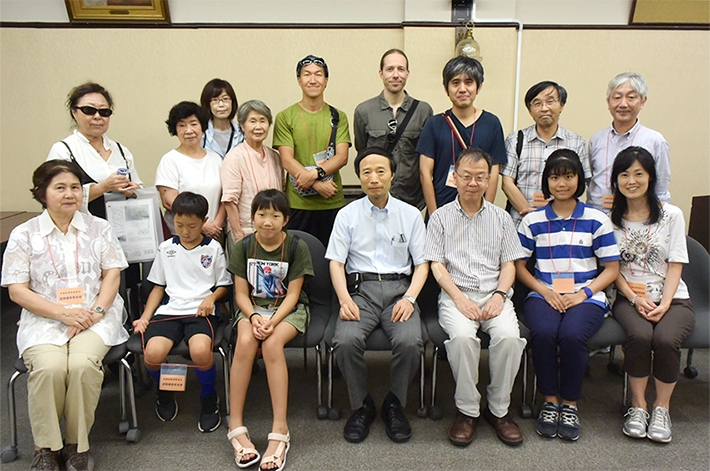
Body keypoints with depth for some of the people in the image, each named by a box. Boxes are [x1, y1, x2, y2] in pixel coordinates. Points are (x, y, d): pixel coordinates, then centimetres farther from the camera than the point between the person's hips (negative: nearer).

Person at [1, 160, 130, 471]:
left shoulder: (98, 228, 11)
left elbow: (112, 275, 6)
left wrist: (95, 312, -12)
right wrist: (64, 313, -13)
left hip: (95, 316, 0)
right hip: (43, 320, 0)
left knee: (82, 364, -29)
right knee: (49, 367, -30)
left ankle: (77, 445, -9)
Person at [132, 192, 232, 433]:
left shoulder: (213, 248, 9)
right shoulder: (166, 248, 15)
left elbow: (224, 285, 14)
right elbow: (158, 287, 18)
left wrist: (211, 297, -8)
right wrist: (145, 317, 6)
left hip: (201, 311, -2)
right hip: (169, 310, 2)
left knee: (200, 350, -35)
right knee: (152, 353, -28)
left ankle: (208, 397, 0)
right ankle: (164, 392, 10)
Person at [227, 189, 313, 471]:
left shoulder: (297, 247, -7)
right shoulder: (243, 248, 0)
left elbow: (292, 294, -9)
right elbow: (241, 294, 0)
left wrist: (272, 321, -24)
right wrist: (254, 317, -21)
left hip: (289, 309, -2)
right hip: (254, 308, 2)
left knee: (272, 343, -33)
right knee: (245, 341, -31)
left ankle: (280, 430, -29)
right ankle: (236, 426, -23)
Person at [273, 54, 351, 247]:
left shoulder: (338, 117, 8)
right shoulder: (285, 117, 3)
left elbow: (342, 157, -2)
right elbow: (286, 160, -6)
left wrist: (316, 173, -19)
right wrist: (318, 184, -16)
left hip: (333, 203, 2)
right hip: (297, 204, -1)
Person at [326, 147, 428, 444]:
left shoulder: (411, 215, 11)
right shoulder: (347, 215, 10)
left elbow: (422, 263, 8)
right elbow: (336, 262, 4)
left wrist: (409, 298, -9)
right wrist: (345, 299, -12)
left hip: (399, 288, 0)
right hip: (360, 288, 0)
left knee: (410, 342, -29)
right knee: (345, 341, -28)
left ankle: (395, 404, 0)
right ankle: (361, 406, -1)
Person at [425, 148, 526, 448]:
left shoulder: (501, 218, 16)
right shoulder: (441, 217, 10)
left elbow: (508, 264, 12)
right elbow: (437, 265, 2)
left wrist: (499, 295, -8)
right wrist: (460, 299, -12)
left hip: (494, 294, 2)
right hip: (455, 294, -1)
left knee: (509, 336, -28)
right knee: (462, 336, -32)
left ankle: (498, 409, -6)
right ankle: (467, 410, -12)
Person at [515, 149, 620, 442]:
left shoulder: (597, 220, 8)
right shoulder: (532, 221, 10)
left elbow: (611, 269, 8)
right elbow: (519, 265, 8)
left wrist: (583, 293, -9)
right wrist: (545, 291, -8)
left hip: (586, 296, 0)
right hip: (543, 294, 1)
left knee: (572, 335, -32)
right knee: (543, 333, -32)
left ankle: (570, 404, -9)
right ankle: (550, 401, -10)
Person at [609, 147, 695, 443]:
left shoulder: (672, 215, 5)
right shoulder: (611, 218, 7)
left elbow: (675, 265, -1)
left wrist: (664, 304, -15)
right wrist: (635, 299, -12)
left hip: (672, 298, 0)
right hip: (628, 298, 0)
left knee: (665, 339, -31)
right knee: (640, 335, -32)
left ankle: (662, 407, -6)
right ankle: (637, 405, -10)